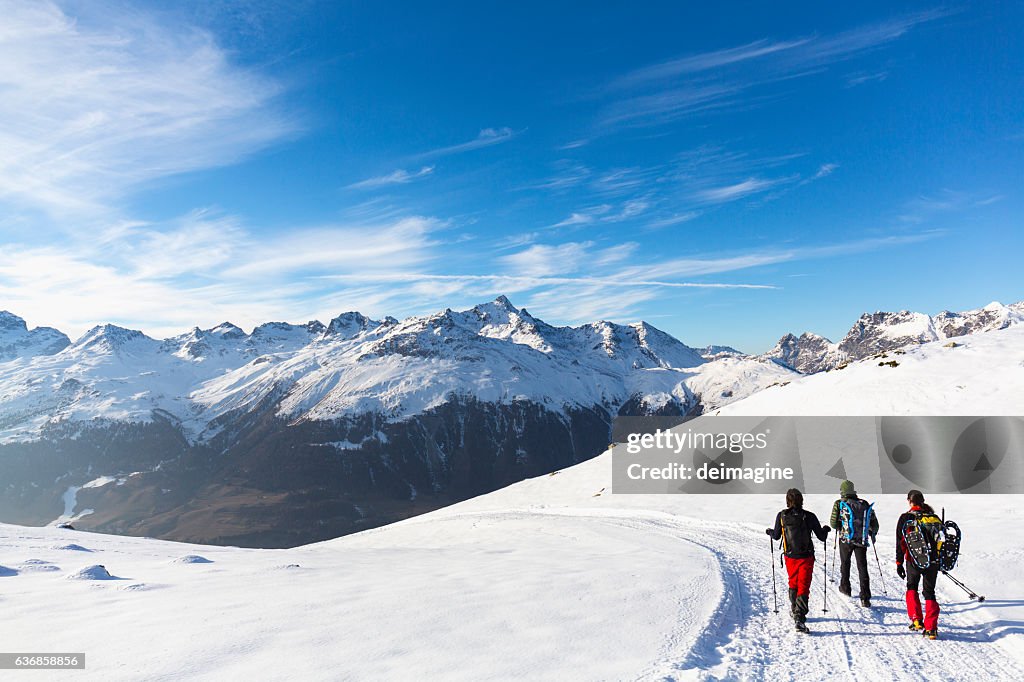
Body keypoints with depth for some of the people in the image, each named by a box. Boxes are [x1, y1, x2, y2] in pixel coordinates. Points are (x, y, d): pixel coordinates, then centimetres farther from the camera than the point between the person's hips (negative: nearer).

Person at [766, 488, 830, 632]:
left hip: (790, 557, 2)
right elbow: (822, 537, -2)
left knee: (793, 583, 23)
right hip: (806, 557, -2)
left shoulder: (782, 515, -6)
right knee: (803, 587, -1)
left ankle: (794, 610, 40)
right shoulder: (809, 516, -10)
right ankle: (799, 618, -12)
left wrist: (769, 531, 25)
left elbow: (776, 536, 3)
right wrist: (826, 529, 20)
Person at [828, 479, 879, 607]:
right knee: (862, 567, 2)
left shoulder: (839, 504, -6)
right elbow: (874, 523, 6)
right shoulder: (865, 504, 2)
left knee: (845, 563, 21)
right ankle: (865, 598, -6)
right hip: (862, 540, 1)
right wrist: (873, 533, 25)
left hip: (846, 539, -1)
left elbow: (833, 524, -8)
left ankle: (845, 587, 35)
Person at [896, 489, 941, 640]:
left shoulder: (906, 517, -5)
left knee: (912, 588, 21)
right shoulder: (934, 517, 5)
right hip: (933, 560, 3)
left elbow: (901, 542, -7)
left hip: (914, 560, -2)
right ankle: (931, 627, 2)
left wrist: (899, 563, -1)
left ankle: (916, 619, 8)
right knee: (929, 593, 12)